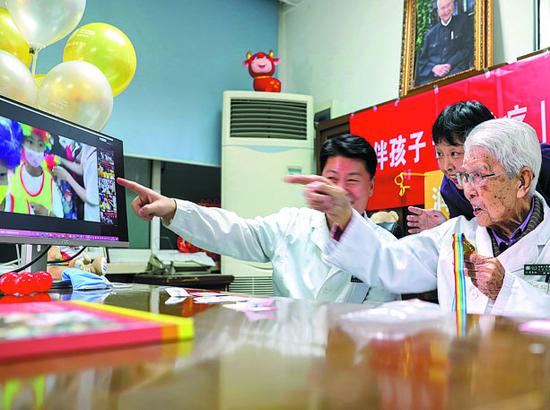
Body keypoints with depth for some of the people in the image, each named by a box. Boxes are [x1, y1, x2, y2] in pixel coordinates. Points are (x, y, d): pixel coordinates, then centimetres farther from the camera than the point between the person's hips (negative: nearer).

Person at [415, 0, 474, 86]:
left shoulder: (464, 21, 16)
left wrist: (449, 65, -8)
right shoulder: (430, 32, 21)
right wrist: (434, 67, -7)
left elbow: (468, 47, 6)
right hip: (431, 78, 1)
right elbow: (422, 59, 16)